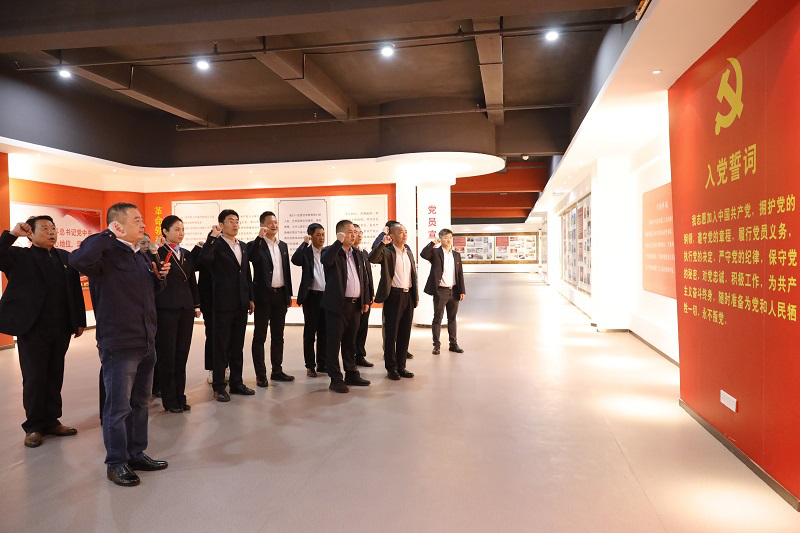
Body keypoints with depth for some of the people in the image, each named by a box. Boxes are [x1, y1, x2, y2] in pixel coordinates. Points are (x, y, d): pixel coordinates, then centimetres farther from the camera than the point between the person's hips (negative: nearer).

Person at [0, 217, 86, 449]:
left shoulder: (66, 257, 11)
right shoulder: (19, 256, 1)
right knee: (34, 378, 5)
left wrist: (79, 320, 9)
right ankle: (33, 427, 18)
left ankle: (51, 421, 25)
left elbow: (75, 290, 11)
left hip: (61, 329, 4)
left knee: (55, 376, 12)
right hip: (32, 328, -4)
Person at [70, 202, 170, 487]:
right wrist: (108, 235, -26)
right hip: (118, 345, -9)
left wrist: (160, 276, 6)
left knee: (140, 403, 17)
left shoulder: (142, 257, 14)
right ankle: (116, 462, 17)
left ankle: (136, 454, 31)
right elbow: (78, 260, -36)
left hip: (146, 343, 9)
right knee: (118, 407, 2)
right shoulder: (107, 253, -13)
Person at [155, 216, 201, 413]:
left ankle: (180, 397, 19)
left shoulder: (187, 254, 15)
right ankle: (169, 400, 12)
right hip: (166, 309, -5)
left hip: (186, 309, 6)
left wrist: (196, 305, 13)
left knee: (182, 355, 9)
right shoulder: (158, 253, -3)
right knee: (167, 356, 2)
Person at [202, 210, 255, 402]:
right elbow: (205, 259, -30)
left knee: (237, 346, 13)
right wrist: (213, 236, -26)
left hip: (241, 304, 6)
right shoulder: (215, 245, -7)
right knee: (221, 346, 2)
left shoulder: (243, 246, 13)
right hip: (223, 304, -6)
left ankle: (236, 382, 23)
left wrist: (250, 298, 14)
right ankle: (218, 386, 12)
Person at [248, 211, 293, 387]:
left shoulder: (283, 246, 13)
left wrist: (289, 294, 10)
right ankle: (260, 375, 8)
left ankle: (277, 370, 22)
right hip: (263, 295, -5)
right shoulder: (255, 245, -3)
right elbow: (253, 258, -26)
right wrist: (260, 237, -27)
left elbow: (287, 271, 13)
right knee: (260, 336, 2)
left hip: (280, 295, 6)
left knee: (278, 336, 12)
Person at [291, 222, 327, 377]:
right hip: (311, 296, -3)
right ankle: (310, 365, 13)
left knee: (324, 332, 11)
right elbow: (295, 260, -23)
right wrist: (305, 242, -16)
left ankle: (321, 363, 22)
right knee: (310, 332, 4)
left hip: (327, 296, 3)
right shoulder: (306, 252, -1)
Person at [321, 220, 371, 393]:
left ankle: (351, 374, 26)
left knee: (350, 342, 16)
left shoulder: (357, 254, 15)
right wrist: (339, 242, -25)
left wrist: (366, 300, 13)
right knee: (334, 343, 1)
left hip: (355, 305, 6)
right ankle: (335, 379, 8)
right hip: (337, 304, -6)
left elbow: (363, 279, 17)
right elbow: (326, 260, -29)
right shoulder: (331, 251, -4)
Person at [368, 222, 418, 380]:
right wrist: (383, 243, -29)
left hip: (408, 296, 6)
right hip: (393, 296, -6)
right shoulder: (387, 251, -5)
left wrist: (416, 296, 14)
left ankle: (401, 366, 20)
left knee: (405, 333, 10)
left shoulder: (409, 253, 15)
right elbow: (372, 259, -25)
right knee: (391, 333, 2)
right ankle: (391, 367, 12)